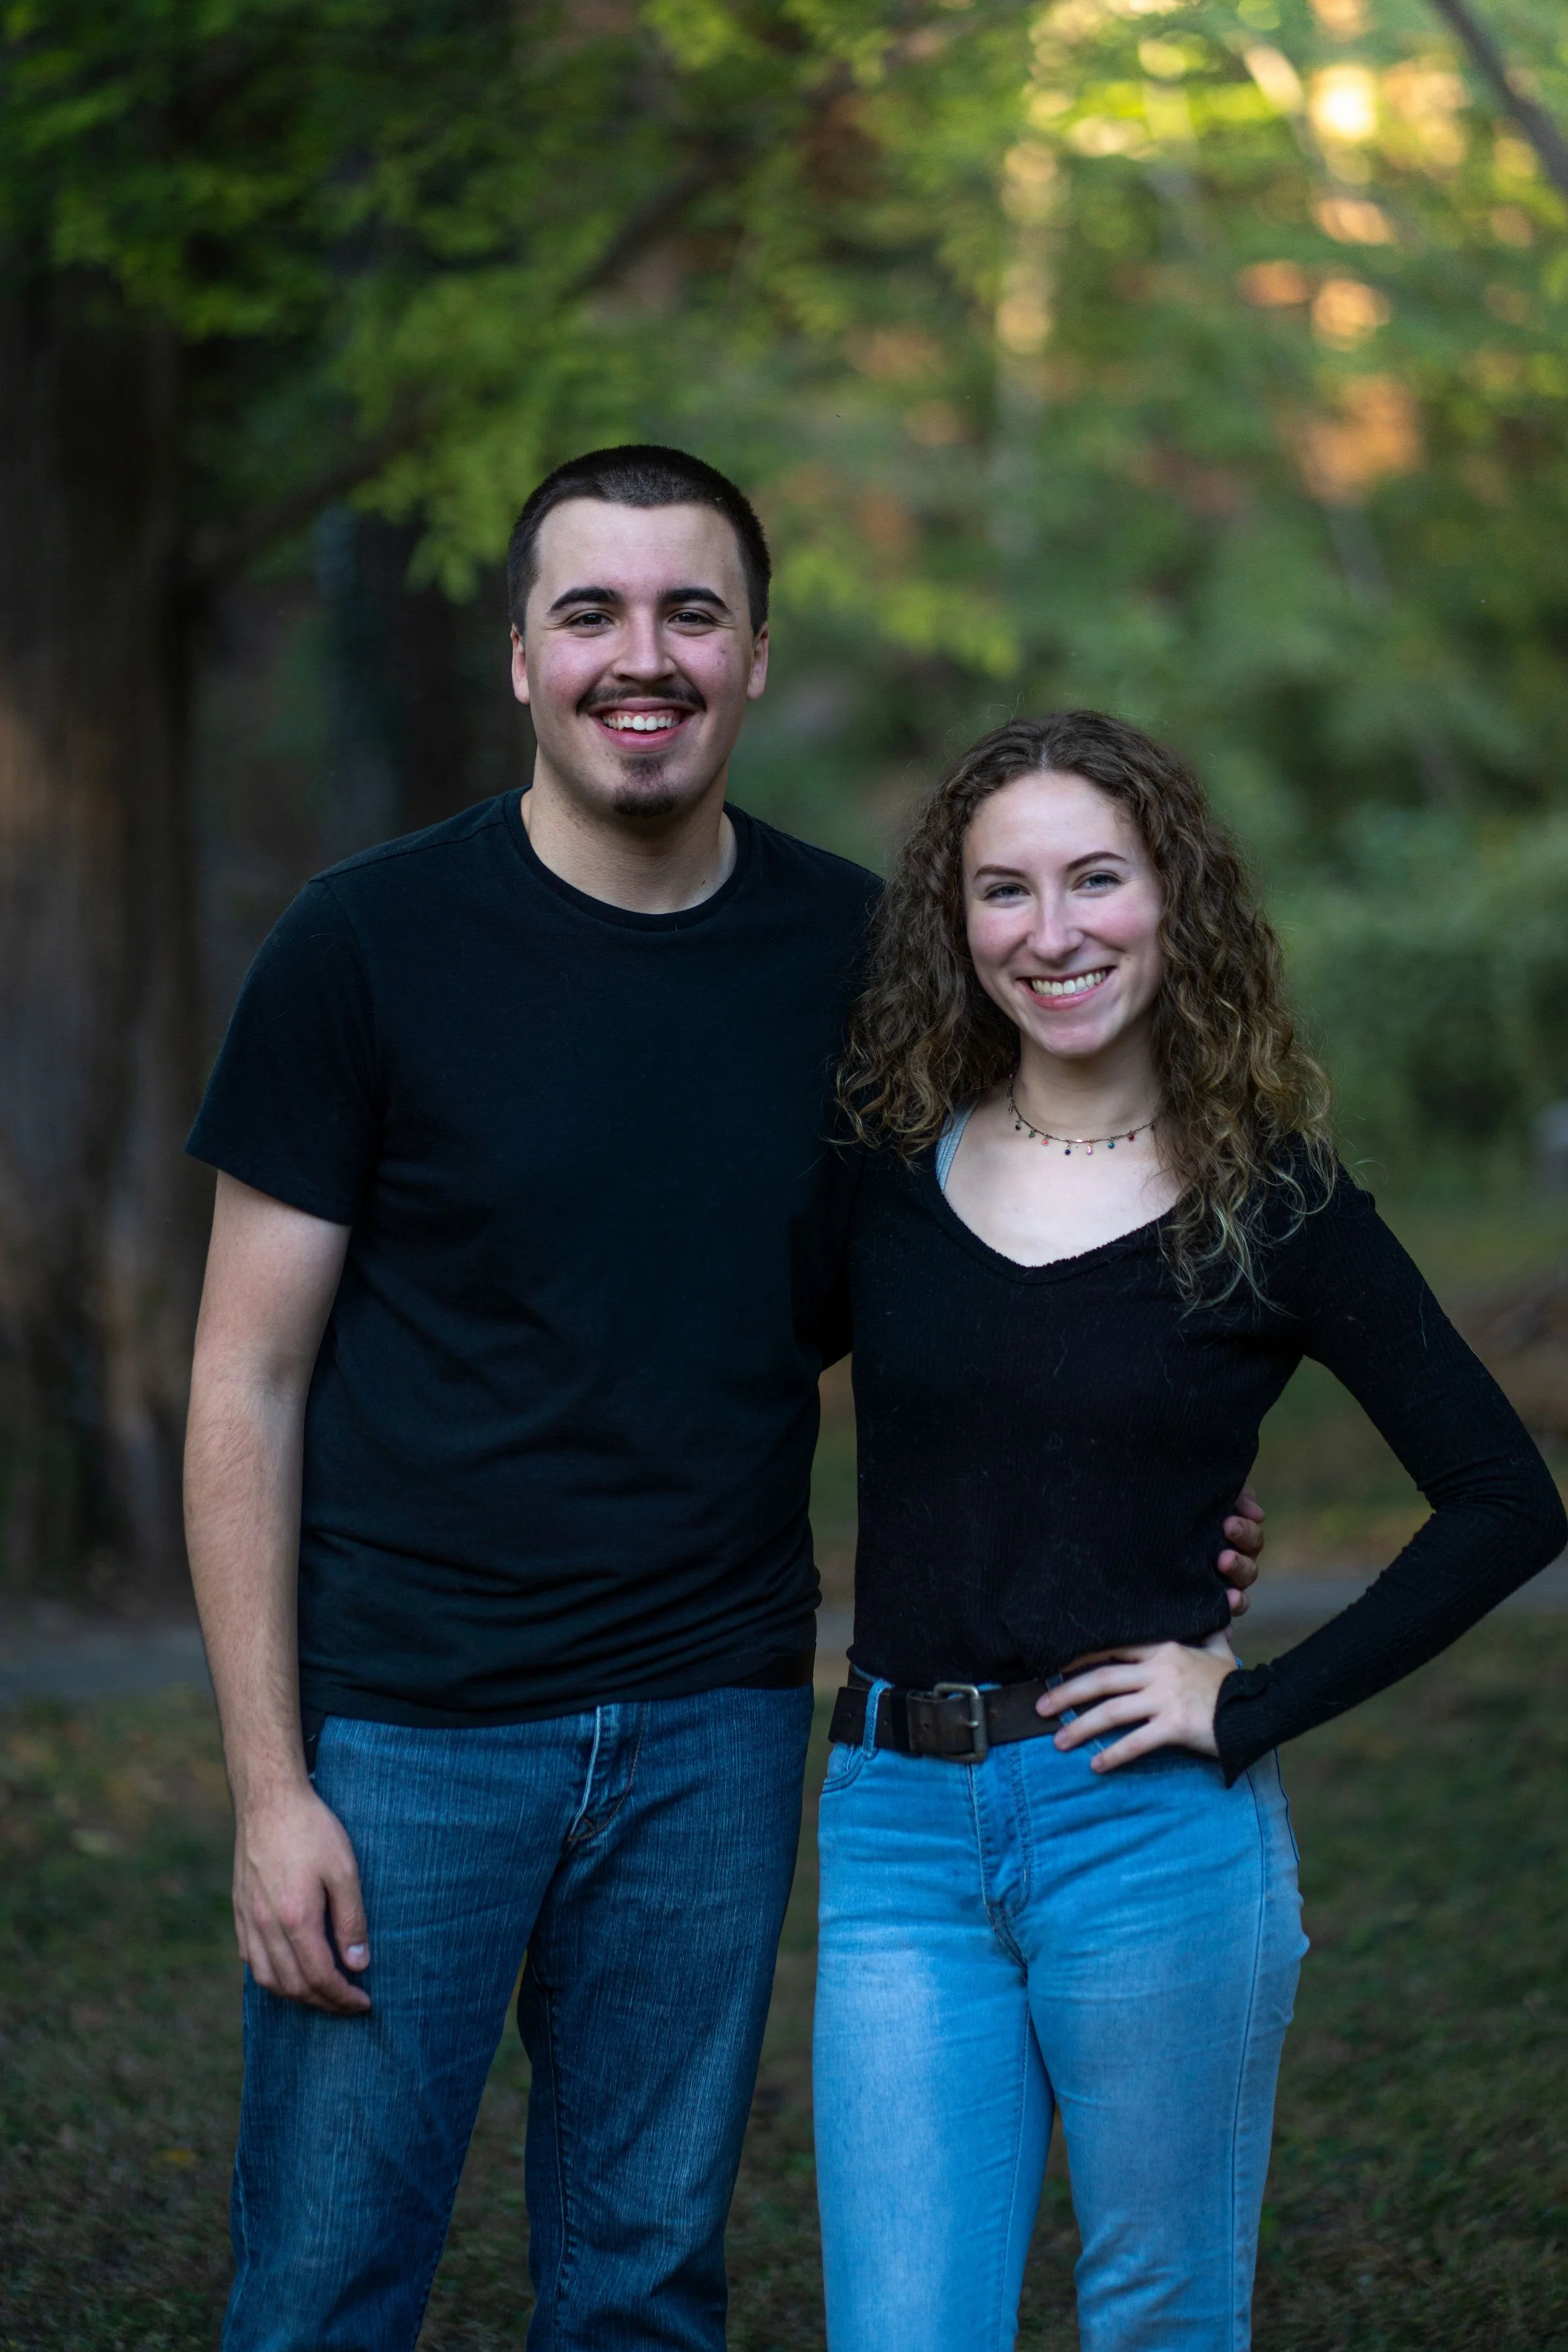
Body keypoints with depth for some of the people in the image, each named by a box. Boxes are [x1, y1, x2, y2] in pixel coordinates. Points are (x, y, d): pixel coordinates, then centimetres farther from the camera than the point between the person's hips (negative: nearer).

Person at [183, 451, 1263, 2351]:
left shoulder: (854, 955, 3)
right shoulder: (368, 946, -7)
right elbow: (248, 1383, -5)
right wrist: (269, 1786, -10)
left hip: (714, 1727, 3)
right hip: (405, 1720, -3)